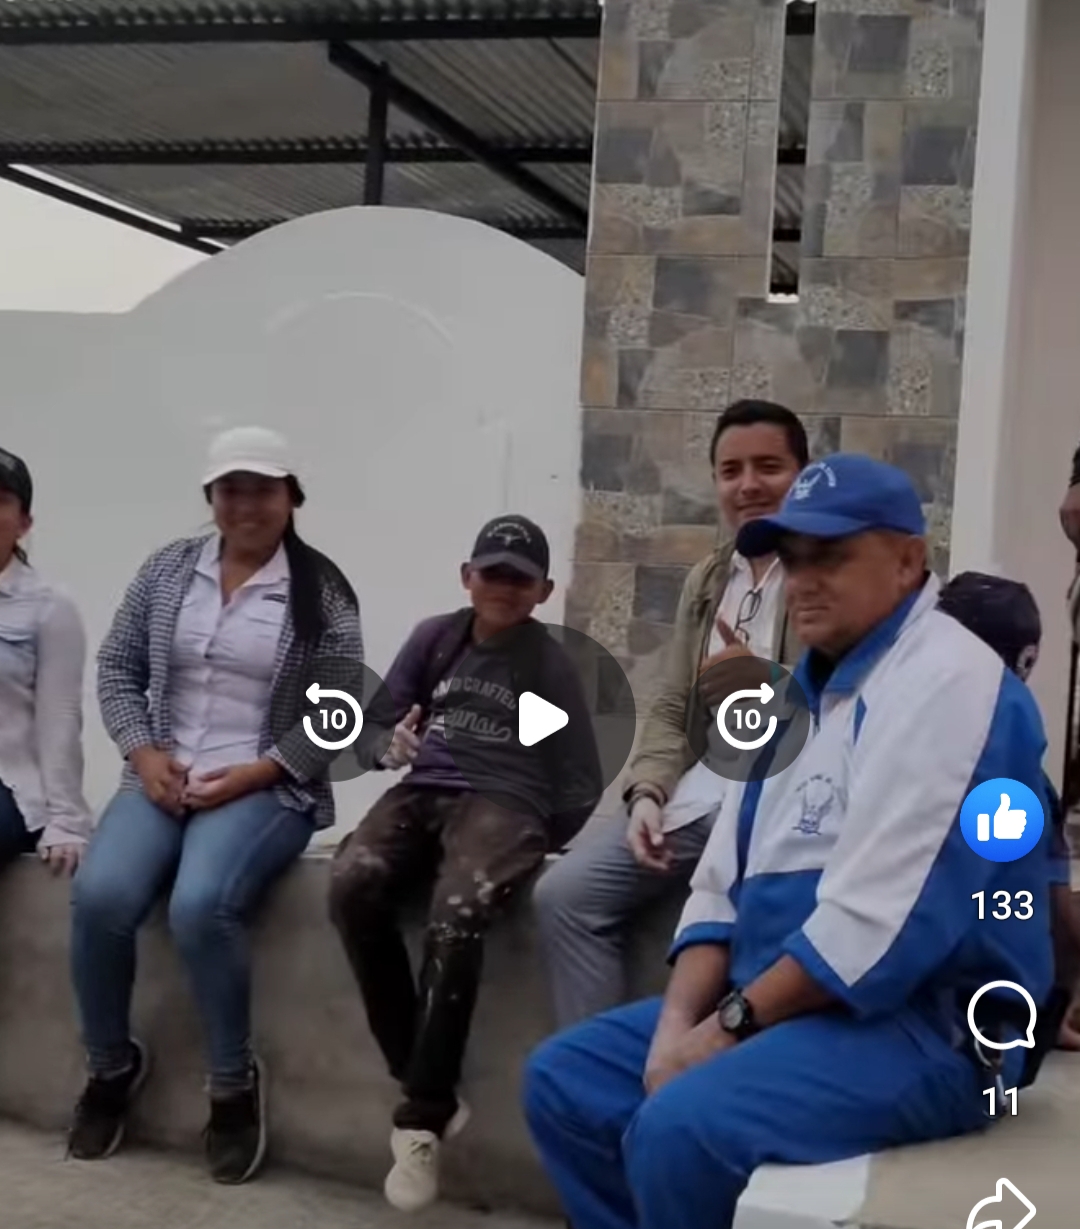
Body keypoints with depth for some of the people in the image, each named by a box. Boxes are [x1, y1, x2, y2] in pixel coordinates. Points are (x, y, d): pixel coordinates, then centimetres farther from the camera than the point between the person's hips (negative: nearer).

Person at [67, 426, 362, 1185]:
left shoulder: (322, 591, -1)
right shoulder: (168, 568, 10)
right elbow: (117, 667, 12)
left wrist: (252, 775, -14)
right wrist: (144, 754, -5)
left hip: (267, 789, -3)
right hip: (162, 776, 4)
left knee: (200, 906, -32)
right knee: (99, 895, -24)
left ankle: (235, 1083, -7)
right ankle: (112, 1066, 3)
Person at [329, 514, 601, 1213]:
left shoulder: (551, 664, 12)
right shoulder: (436, 636, 18)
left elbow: (581, 782, 12)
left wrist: (545, 848, 1)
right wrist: (392, 743, -3)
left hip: (504, 802, -3)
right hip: (423, 792, 3)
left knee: (456, 916, -37)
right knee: (352, 887, -31)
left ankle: (423, 1117, -24)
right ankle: (430, 1089, -23)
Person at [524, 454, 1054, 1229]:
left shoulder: (945, 679, -15)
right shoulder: (803, 691, 15)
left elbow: (878, 919, -24)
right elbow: (724, 885, 12)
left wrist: (732, 1023, -15)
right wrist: (678, 1022, -4)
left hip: (920, 1024, -9)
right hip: (777, 1004, 10)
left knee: (680, 1126, -29)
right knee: (563, 1079, 5)